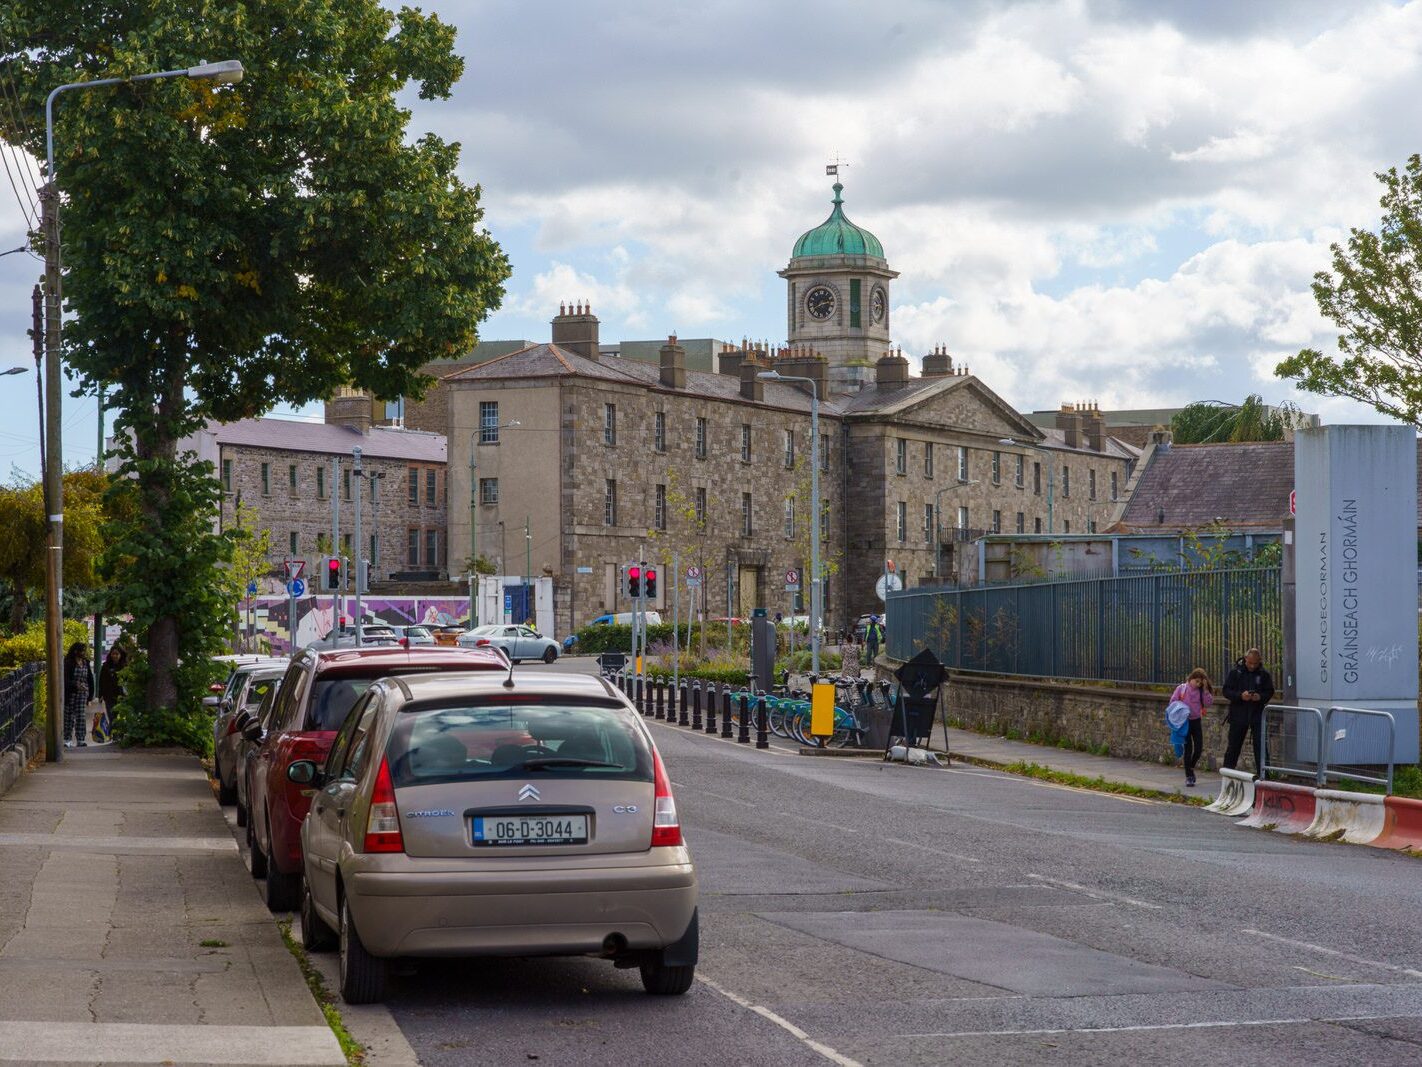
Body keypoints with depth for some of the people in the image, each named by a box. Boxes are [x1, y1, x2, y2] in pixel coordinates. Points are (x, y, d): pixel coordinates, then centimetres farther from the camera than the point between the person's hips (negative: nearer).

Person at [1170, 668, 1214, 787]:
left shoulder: (1201, 691, 3)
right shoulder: (1181, 689, -6)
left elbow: (1208, 703, -7)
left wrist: (1205, 689, -13)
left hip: (1196, 721, 3)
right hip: (1185, 722, -3)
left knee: (1199, 748, 2)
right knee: (1188, 749, -2)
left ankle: (1191, 768, 29)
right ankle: (1188, 776, 6)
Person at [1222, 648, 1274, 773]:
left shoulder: (1264, 674, 2)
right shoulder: (1236, 672, 0)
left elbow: (1270, 692, 6)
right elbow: (1226, 691, -2)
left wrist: (1260, 697, -16)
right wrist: (1240, 695, -19)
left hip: (1257, 715, 0)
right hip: (1239, 715, 0)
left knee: (1260, 746, -3)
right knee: (1234, 746, 7)